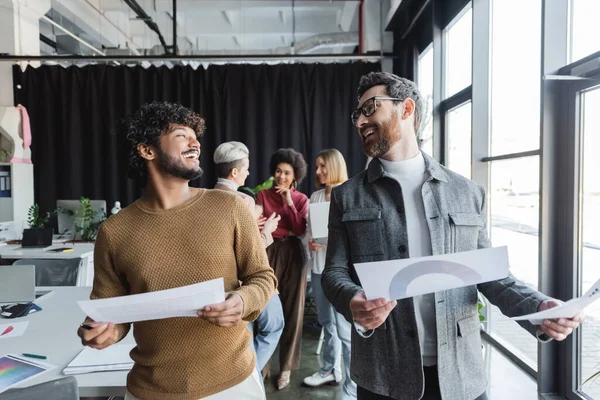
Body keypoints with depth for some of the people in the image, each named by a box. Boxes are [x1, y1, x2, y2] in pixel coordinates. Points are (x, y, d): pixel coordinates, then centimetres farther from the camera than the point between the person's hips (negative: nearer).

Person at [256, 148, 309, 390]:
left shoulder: (301, 199, 7)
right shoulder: (262, 195, 4)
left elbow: (301, 230, -5)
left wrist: (289, 202, -10)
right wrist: (286, 231, -11)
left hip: (293, 254, 1)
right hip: (268, 252, -1)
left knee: (292, 308, 4)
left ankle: (286, 367, 17)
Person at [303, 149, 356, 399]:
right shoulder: (315, 196, 12)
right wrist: (309, 242, -4)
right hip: (319, 265, 6)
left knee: (345, 329, -5)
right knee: (327, 322, 18)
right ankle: (329, 369, 36)